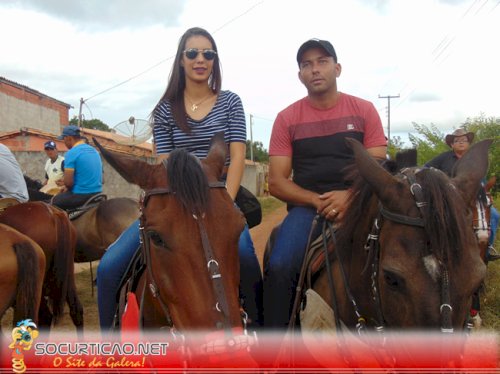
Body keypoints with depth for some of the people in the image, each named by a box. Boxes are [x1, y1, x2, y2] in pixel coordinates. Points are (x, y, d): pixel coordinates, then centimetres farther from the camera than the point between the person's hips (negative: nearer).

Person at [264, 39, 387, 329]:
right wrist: (317, 200, -15)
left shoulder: (364, 110, 6)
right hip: (307, 206, 0)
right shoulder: (287, 118, 5)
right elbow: (277, 183, 1)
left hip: (358, 204, 1)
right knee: (279, 267, -26)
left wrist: (349, 196, -18)